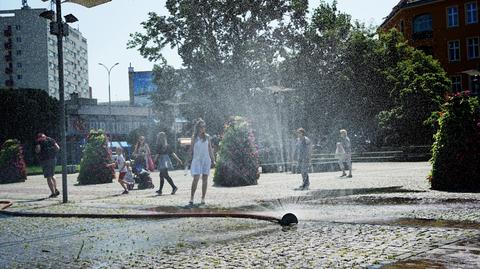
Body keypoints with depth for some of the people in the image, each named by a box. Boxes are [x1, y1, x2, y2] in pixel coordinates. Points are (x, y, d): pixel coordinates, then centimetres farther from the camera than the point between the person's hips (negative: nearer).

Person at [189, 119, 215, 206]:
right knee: (196, 179, -12)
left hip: (206, 160, 2)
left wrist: (213, 160, 9)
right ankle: (191, 199, -6)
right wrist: (191, 159, 2)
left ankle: (203, 199, 9)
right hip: (197, 160, -2)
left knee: (205, 180, 3)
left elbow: (210, 149, 11)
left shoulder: (207, 136, 6)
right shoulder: (194, 137, 2)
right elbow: (191, 149, 6)